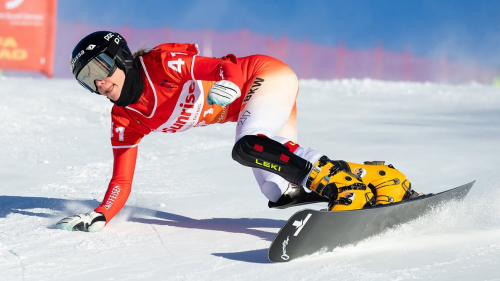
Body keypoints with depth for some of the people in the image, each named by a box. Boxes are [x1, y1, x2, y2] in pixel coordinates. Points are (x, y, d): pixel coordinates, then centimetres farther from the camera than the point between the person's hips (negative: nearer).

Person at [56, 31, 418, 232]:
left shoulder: (160, 63, -18)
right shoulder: (126, 121, 0)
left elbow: (229, 66, -20)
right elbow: (122, 182, 1)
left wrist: (228, 84, -42)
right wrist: (98, 217, -14)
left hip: (268, 74, -7)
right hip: (248, 106, 7)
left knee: (247, 147, -34)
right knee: (280, 193, -12)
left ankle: (338, 180, -36)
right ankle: (373, 176, -8)